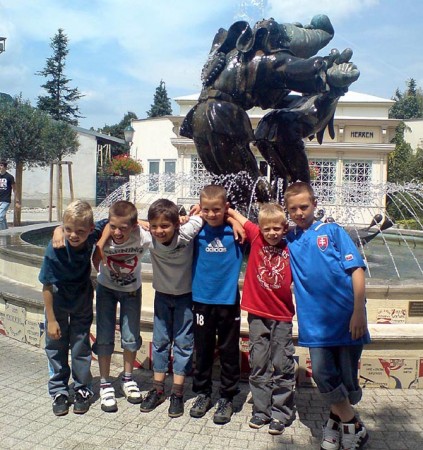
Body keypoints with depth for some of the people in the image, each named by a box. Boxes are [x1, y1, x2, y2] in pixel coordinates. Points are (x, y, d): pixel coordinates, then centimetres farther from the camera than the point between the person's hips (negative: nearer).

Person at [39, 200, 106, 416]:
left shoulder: (92, 234, -25)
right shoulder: (55, 249, -30)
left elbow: (108, 222, -3)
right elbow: (47, 285, -21)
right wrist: (51, 319, -15)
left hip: (82, 298, 2)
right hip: (57, 299, -1)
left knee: (81, 345, 9)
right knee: (56, 346, 9)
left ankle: (82, 389, 26)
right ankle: (58, 391, 27)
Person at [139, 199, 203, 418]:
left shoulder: (185, 235, -29)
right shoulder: (149, 238, -24)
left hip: (185, 295, -2)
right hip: (162, 295, 2)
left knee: (183, 342, 3)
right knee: (160, 340, 9)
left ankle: (177, 393, 14)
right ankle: (158, 389, 22)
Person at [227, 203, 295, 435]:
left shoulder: (290, 249, -5)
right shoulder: (256, 236, -3)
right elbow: (232, 213, 2)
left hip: (282, 316, -1)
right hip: (257, 314, 1)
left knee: (282, 366, 7)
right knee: (258, 365, 10)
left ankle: (280, 414, 20)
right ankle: (261, 410, 24)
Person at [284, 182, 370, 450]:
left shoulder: (332, 231, 1)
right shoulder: (289, 241, 10)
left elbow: (356, 269, -5)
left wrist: (359, 311, -13)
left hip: (346, 317, -2)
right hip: (315, 322, 3)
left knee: (348, 377, 7)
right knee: (323, 374, -4)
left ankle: (337, 418, 36)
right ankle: (352, 425, 21)